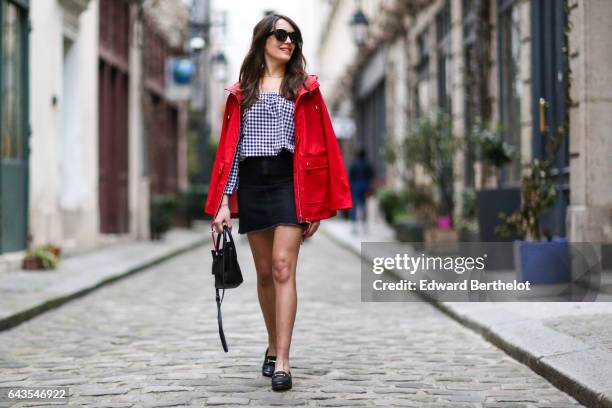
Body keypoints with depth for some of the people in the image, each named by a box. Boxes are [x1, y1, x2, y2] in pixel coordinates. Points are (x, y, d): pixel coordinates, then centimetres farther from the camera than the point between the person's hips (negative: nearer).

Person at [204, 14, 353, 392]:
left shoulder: (305, 88, 6)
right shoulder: (241, 92, 10)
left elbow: (318, 147, 2)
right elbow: (230, 148, 8)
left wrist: (316, 204, -3)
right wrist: (224, 201, 0)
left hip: (288, 181, -2)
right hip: (251, 184, 2)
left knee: (283, 268, -13)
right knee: (264, 272, 9)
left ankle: (282, 362, -15)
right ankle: (274, 347, 27)